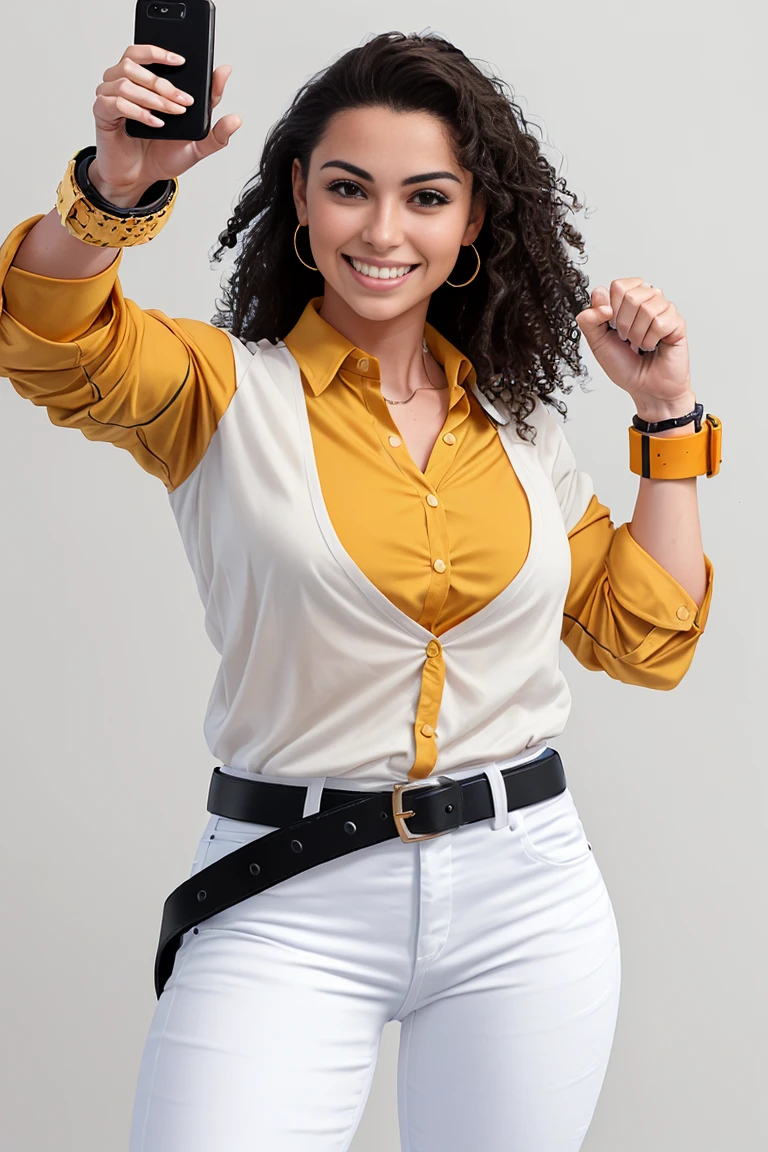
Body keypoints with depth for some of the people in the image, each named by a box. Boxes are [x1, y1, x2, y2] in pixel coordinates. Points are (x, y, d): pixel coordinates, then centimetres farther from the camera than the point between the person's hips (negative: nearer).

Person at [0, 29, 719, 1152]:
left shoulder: (519, 420, 10)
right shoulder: (226, 393, -2)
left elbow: (644, 640, 12)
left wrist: (667, 416, 8)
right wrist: (120, 185, -41)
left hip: (526, 899, 4)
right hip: (289, 907, -3)